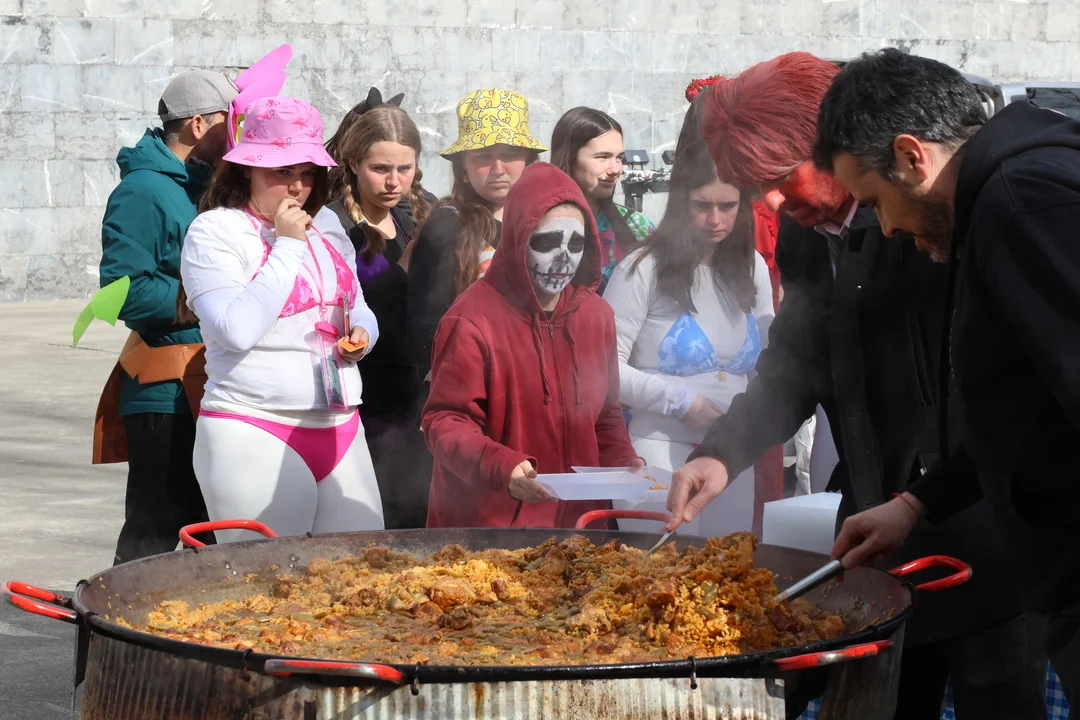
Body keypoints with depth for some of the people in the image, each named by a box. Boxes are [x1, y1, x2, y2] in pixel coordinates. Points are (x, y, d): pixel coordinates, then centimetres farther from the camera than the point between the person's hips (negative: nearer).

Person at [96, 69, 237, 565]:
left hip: (211, 389, 9)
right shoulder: (143, 192, -13)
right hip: (167, 395, -9)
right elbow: (126, 292, -22)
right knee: (154, 532, -5)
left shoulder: (206, 186, 15)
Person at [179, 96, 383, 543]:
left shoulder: (327, 226, 16)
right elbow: (237, 330, -18)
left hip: (340, 429, 6)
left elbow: (357, 309, 29)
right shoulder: (214, 231, -5)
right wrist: (287, 247, -13)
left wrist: (362, 334, 4)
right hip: (254, 435, -6)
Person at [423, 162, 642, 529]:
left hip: (579, 518, 6)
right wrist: (502, 468, -30)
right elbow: (444, 420, -14)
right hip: (490, 520, -5)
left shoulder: (596, 314, 7)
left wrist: (622, 460, -2)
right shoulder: (473, 319, -13)